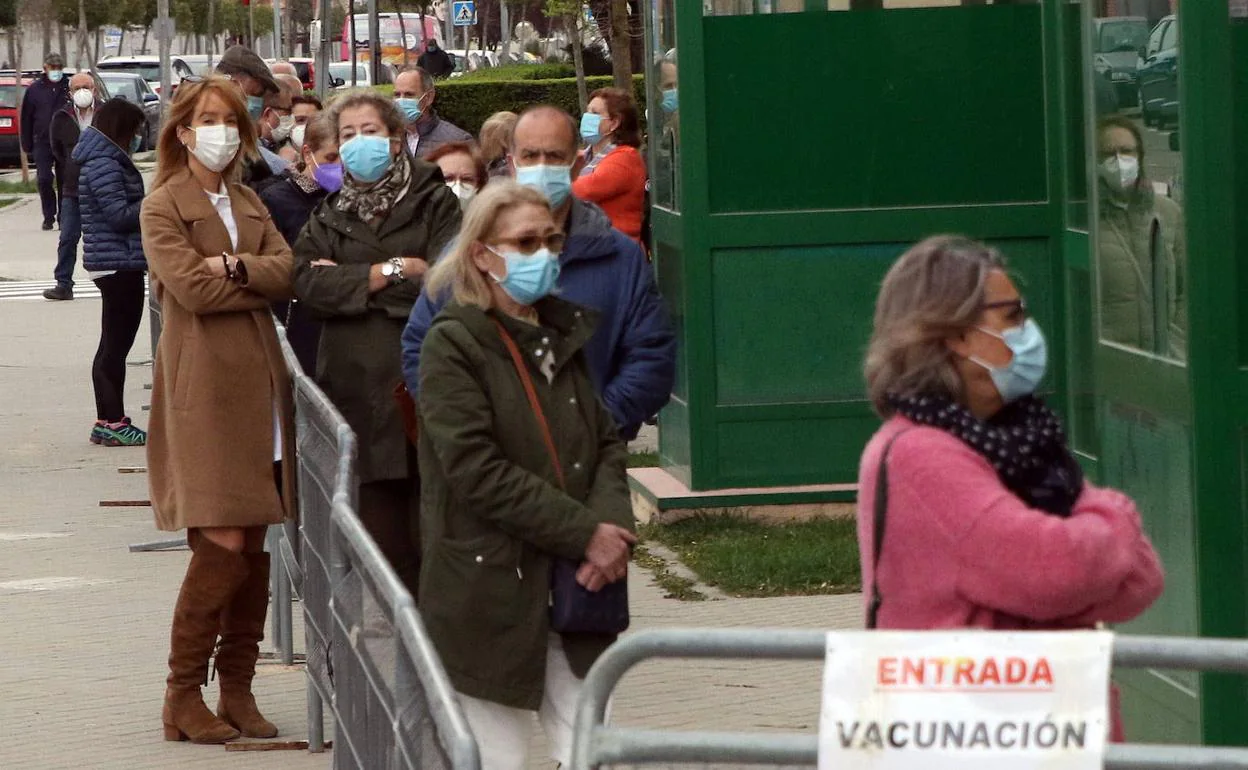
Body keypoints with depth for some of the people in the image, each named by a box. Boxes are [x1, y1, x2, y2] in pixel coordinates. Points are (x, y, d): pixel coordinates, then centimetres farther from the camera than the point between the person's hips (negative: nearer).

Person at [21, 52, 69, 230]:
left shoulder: (69, 88, 0)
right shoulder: (35, 89, 3)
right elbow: (26, 119, 8)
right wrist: (27, 146, 5)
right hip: (43, 142, 0)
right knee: (44, 179, -7)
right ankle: (49, 217, 6)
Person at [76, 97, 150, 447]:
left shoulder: (104, 161, 16)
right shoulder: (103, 165, -16)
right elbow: (120, 215, -20)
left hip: (111, 264, 11)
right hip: (119, 264, -11)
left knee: (112, 346, 14)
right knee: (117, 344, -7)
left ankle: (106, 422, 18)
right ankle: (114, 423, -4)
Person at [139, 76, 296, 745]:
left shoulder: (247, 203, 19)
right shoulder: (163, 206, -1)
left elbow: (286, 268, 4)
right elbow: (194, 288, -14)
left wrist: (236, 266, -13)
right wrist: (263, 279, -5)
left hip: (258, 382, 7)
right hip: (204, 384, -7)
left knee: (254, 545, 5)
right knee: (224, 545, -11)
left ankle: (238, 691, 12)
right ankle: (183, 696, -2)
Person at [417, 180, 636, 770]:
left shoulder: (567, 334, 14)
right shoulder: (452, 344, -7)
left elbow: (607, 443, 12)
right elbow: (476, 471, -15)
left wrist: (611, 523, -9)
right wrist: (584, 533, -17)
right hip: (488, 592, -5)